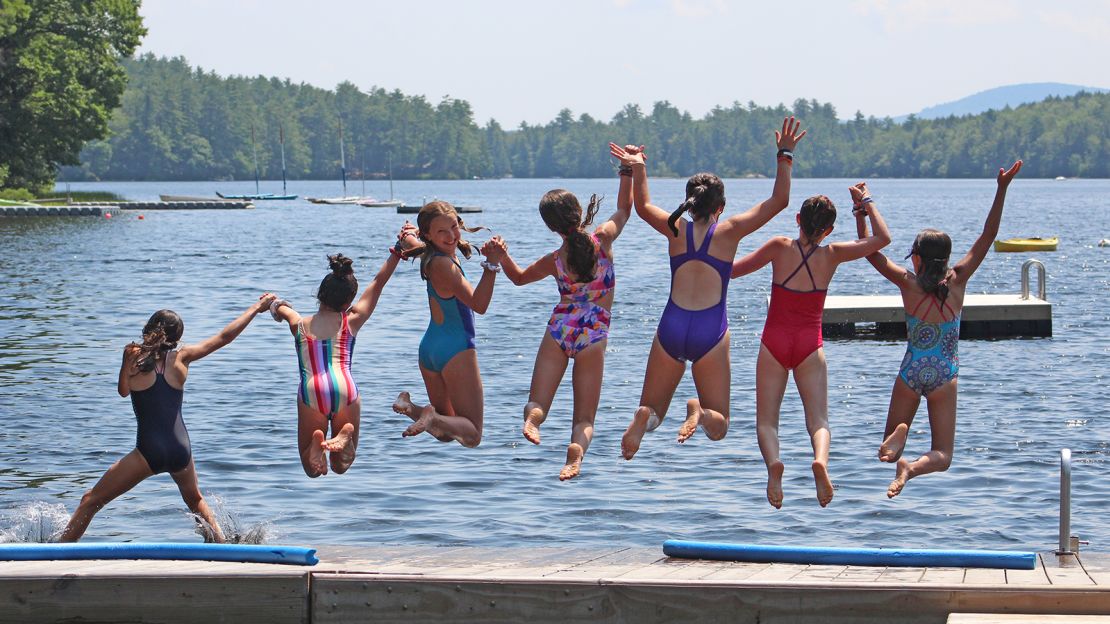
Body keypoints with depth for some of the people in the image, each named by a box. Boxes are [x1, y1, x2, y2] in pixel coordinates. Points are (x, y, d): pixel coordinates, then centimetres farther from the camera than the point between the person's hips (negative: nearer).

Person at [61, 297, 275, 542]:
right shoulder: (180, 358, 3)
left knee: (90, 502, 4)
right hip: (181, 451, 3)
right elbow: (225, 337, 11)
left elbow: (123, 391, 14)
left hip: (148, 452, -3)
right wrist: (257, 307, 20)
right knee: (195, 500, 33)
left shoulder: (133, 357, -2)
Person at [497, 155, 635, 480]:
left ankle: (533, 416, -31)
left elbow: (519, 277, 17)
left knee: (537, 403, 8)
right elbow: (624, 209, 14)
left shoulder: (555, 261, -4)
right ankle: (577, 447, -33)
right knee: (585, 419, 4)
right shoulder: (603, 240, -7)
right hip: (594, 335, 0)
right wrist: (628, 170, 16)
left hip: (559, 329, 0)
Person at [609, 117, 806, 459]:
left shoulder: (676, 230, 7)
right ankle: (700, 413, -30)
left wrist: (638, 169, 24)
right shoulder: (728, 232, 1)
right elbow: (779, 200, 6)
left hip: (671, 328, 2)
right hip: (711, 332, -2)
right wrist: (785, 156, 10)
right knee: (718, 426, 8)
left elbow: (643, 206, 29)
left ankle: (643, 419, -23)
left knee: (652, 408, 16)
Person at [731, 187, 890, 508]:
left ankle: (773, 461, -30)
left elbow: (733, 269, 1)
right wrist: (865, 202, 14)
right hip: (810, 345, 0)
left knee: (766, 419, 1)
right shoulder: (831, 255, -3)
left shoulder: (780, 248, -6)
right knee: (818, 419, -1)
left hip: (774, 341, 0)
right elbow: (883, 238, 4)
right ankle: (820, 460, -34)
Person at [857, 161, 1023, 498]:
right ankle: (913, 468, -29)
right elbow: (988, 236, -6)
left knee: (888, 450, 14)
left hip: (911, 372, 0)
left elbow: (871, 252, -5)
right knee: (942, 455, 6)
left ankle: (899, 433, -23)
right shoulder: (957, 281, -7)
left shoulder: (908, 283, -10)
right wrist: (1002, 189, -7)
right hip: (944, 377, 0)